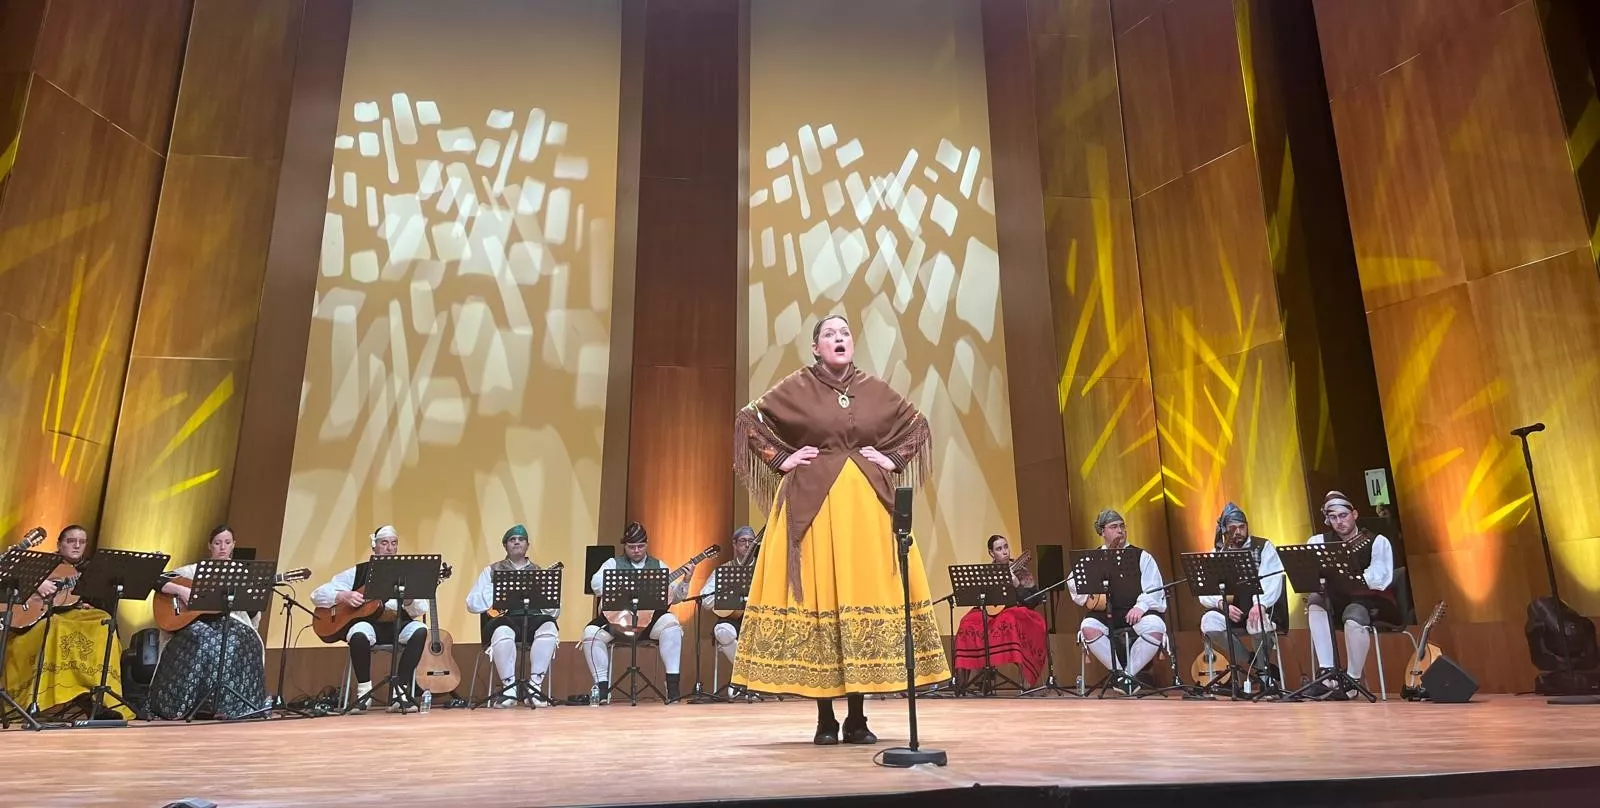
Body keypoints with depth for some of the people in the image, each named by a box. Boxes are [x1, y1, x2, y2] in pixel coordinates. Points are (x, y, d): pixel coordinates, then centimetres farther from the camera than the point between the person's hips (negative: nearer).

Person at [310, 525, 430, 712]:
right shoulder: (357, 573, 10)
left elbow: (421, 610, 2)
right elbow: (317, 594, 6)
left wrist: (409, 600, -21)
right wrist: (342, 597, -13)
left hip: (397, 625, 1)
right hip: (366, 622, -1)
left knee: (419, 630, -31)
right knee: (359, 633, -36)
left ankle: (399, 692, -24)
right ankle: (364, 691, -15)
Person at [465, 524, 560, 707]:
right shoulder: (492, 571, 17)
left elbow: (555, 612, 14)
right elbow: (472, 604, 7)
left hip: (534, 619, 2)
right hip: (505, 618, -1)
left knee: (549, 628, -33)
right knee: (503, 633, -38)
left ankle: (535, 686, -23)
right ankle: (509, 687, -20)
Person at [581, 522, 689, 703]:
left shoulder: (658, 566, 15)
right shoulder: (613, 563, 9)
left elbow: (674, 597, 10)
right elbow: (596, 582, -12)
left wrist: (685, 581, -8)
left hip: (650, 619, 0)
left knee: (670, 622, -30)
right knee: (591, 632, -26)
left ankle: (672, 687, -25)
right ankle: (602, 688, -11)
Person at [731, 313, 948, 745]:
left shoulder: (874, 389, 10)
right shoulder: (796, 387, 2)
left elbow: (917, 424, 20)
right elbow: (748, 419, 5)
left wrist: (893, 458, 7)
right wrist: (781, 459, -2)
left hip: (866, 504, 3)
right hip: (811, 503, -2)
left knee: (863, 592, 0)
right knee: (816, 593, -4)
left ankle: (857, 719, 12)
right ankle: (825, 720, 8)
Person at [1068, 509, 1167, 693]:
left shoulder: (1142, 556, 14)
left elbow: (1154, 590, 2)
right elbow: (1074, 584, 3)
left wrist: (1140, 607, -16)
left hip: (1136, 611, 0)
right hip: (1104, 613, 0)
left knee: (1156, 628, -31)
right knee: (1088, 627, -31)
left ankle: (1128, 673, -11)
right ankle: (1118, 671, -13)